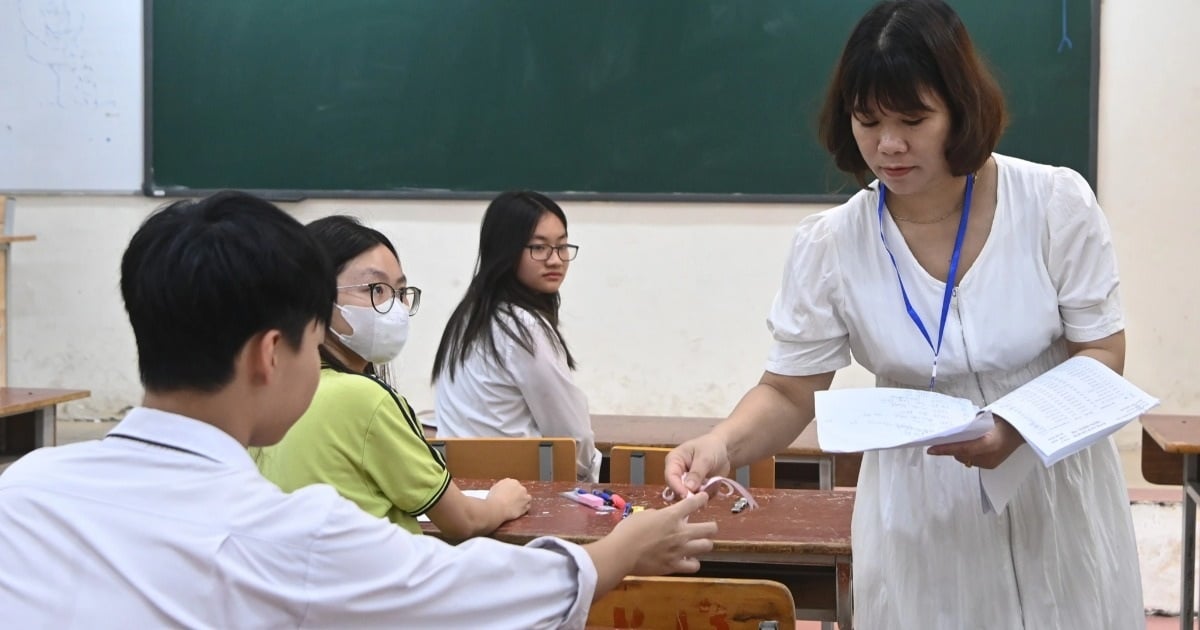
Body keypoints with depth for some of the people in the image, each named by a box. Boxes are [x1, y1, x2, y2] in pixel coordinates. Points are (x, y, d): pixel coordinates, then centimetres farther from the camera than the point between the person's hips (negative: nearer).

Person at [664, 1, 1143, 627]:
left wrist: (1019, 427, -26)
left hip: (1058, 492, 1)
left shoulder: (1057, 205, -12)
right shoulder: (830, 245, -12)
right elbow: (789, 392, -7)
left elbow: (1101, 354, -7)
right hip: (920, 510, 0)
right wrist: (722, 443, -29)